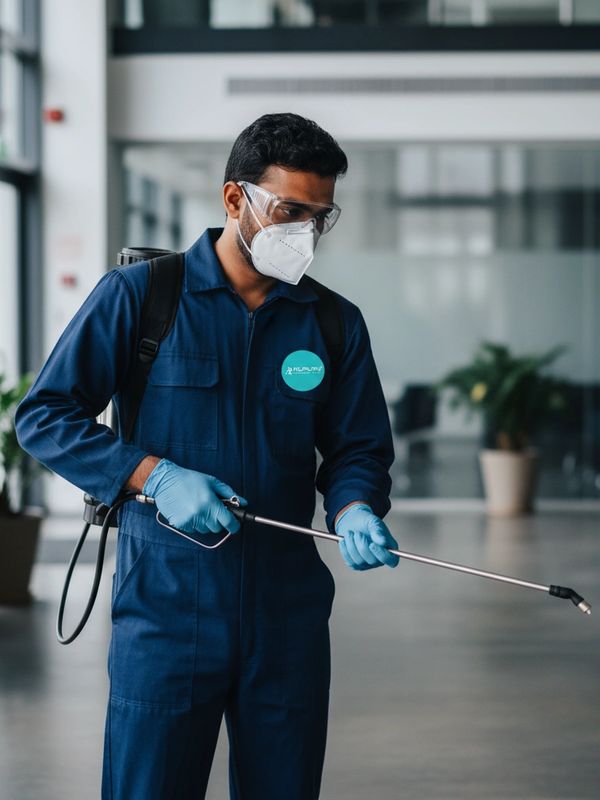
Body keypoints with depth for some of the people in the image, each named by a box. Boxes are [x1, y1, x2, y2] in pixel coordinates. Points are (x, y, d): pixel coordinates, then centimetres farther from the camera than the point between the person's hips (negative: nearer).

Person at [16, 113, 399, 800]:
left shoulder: (335, 323, 9)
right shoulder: (137, 296, -2)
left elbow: (359, 446, 14)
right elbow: (44, 416, -2)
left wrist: (354, 510, -9)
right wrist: (154, 476, -14)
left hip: (288, 616, 3)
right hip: (165, 607, -3)